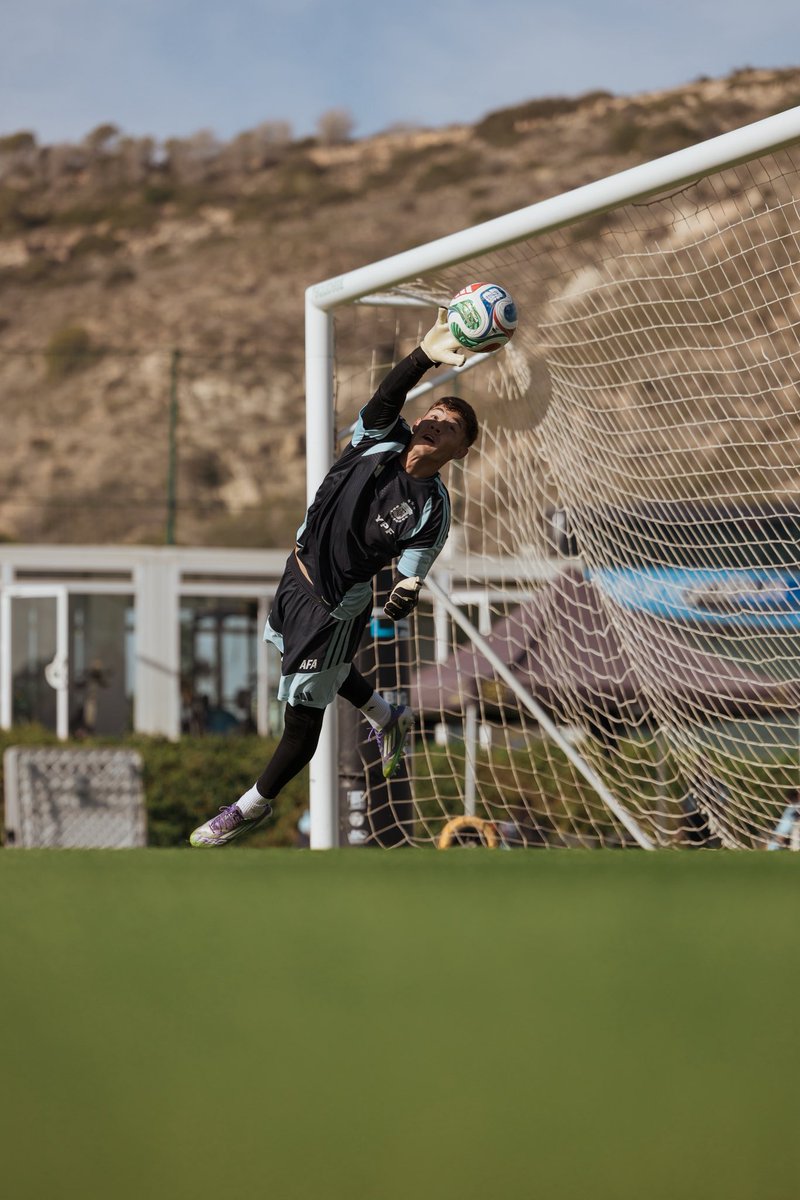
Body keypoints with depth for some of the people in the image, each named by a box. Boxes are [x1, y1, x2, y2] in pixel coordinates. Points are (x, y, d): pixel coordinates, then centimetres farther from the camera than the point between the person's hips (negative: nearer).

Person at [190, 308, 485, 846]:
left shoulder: (432, 509, -20)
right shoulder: (383, 441, -13)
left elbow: (411, 572, -15)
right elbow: (387, 397, -33)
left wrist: (405, 595, -39)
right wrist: (426, 353, -51)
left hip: (336, 606, -6)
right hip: (298, 572, 6)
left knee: (304, 712, 5)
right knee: (324, 667, 32)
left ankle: (256, 804, 28)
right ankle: (387, 716, 58)